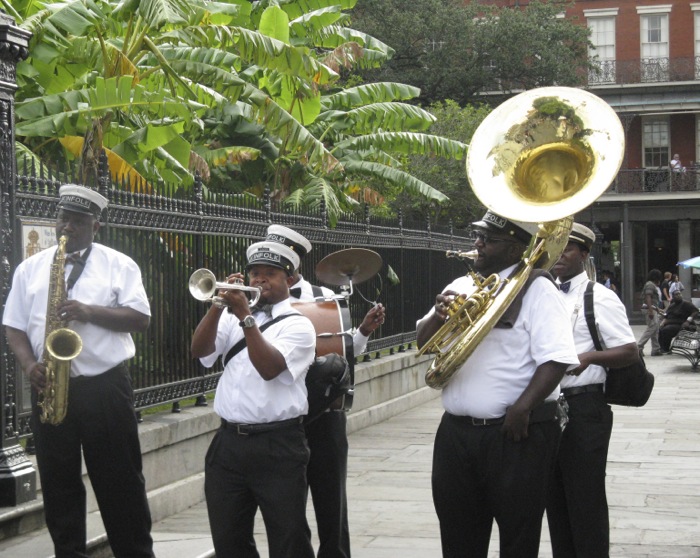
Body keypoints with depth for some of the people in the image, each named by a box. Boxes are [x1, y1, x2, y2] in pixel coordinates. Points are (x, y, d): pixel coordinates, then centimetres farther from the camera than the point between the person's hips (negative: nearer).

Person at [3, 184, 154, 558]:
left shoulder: (119, 265, 3)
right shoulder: (30, 268, 11)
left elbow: (141, 318, -5)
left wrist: (89, 312, -17)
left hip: (105, 386, -2)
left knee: (120, 482, 3)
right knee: (58, 485, 8)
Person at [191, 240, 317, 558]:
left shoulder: (297, 325, 0)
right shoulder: (231, 317, 14)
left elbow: (269, 367, -17)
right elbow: (199, 350, -1)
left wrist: (245, 316, -19)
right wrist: (218, 305, -12)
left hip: (278, 447, -5)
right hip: (228, 442, 5)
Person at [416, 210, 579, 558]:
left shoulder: (535, 289, -8)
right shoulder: (461, 287, 13)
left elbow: (556, 359, -16)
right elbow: (423, 341, 16)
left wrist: (522, 409, -23)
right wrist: (439, 316, -4)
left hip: (515, 434, -6)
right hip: (456, 431, 6)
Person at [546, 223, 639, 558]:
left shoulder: (600, 298, -6)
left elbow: (629, 352, -11)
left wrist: (589, 357, -27)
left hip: (584, 408, -7)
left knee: (586, 500, -2)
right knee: (555, 498, 15)